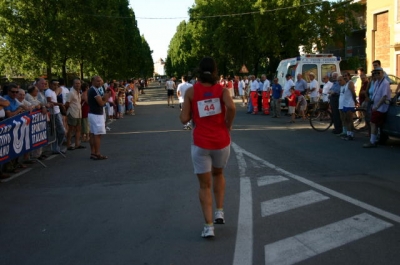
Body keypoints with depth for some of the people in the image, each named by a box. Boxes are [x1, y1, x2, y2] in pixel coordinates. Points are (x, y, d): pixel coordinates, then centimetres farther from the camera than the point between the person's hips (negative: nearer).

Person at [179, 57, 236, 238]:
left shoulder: (191, 91, -2)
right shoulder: (222, 89, -2)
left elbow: (184, 119, -5)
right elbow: (231, 107, -21)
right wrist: (228, 125, -6)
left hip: (200, 143, -1)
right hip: (221, 141, 1)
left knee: (205, 185, 8)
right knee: (218, 174, 28)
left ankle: (208, 226, 2)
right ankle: (219, 212, 22)